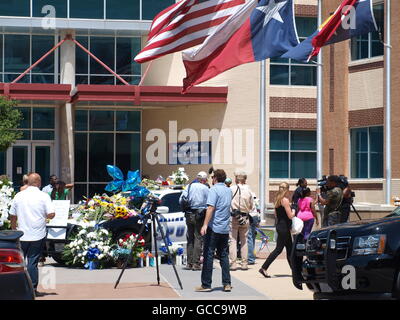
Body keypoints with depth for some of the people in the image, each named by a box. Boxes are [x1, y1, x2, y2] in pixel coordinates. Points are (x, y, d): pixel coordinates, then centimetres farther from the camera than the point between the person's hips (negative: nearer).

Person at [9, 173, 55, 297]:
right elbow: (51, 214, -12)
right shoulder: (44, 196, -6)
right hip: (38, 235, -2)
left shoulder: (18, 196, 2)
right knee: (33, 261, 2)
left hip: (21, 235, 2)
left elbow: (13, 216, 8)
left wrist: (14, 230, 22)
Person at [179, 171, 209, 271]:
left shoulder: (190, 186, 4)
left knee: (190, 239, 12)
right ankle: (196, 264, -4)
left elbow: (181, 200, 1)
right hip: (199, 216, -3)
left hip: (189, 215, 4)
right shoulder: (206, 189, -3)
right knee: (198, 239, 0)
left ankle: (189, 263, 13)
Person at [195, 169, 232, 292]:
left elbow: (211, 208, -18)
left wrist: (205, 225, -21)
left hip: (213, 228, -6)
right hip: (225, 229, 6)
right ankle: (227, 284, 7)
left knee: (208, 255, -3)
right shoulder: (229, 191, 14)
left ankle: (206, 284, -2)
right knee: (224, 256, 10)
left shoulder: (214, 189, -9)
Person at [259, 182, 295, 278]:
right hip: (284, 228, -9)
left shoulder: (277, 200, 10)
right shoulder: (285, 200, -15)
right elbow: (290, 216, -18)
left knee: (289, 249, 14)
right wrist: (293, 211, 3)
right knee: (278, 249, -5)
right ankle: (264, 268, -7)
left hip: (279, 226, 9)